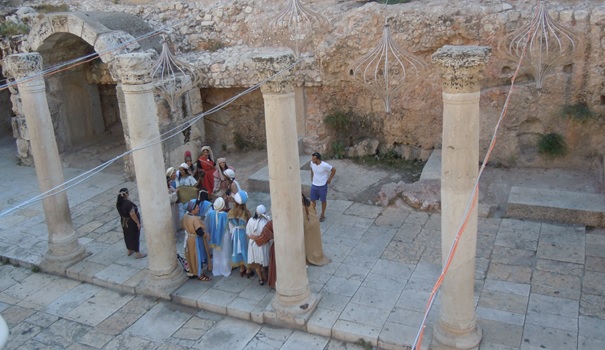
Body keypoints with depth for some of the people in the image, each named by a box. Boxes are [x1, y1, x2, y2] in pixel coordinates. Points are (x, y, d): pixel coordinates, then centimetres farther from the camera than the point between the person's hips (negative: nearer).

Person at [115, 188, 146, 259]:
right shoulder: (128, 203, -30)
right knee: (135, 237, 4)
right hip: (132, 223, -8)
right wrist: (138, 223, -21)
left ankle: (129, 250, 37)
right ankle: (137, 253, 13)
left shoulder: (119, 202, -4)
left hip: (124, 222, 8)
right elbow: (132, 214, -28)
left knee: (127, 236, 21)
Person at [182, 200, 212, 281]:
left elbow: (185, 227, 12)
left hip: (189, 239, 9)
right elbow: (199, 232, -28)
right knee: (198, 256, 4)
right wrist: (207, 235, -13)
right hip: (196, 240, -9)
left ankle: (193, 271, 36)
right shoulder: (195, 219, -29)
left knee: (192, 255, 21)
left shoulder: (186, 217, -1)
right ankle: (200, 275, 15)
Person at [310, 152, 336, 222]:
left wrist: (329, 179, -7)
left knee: (323, 200, 14)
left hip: (322, 186, -4)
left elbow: (334, 170, -13)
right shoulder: (312, 163, -11)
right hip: (314, 185, 4)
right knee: (313, 200, 9)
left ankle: (322, 215, 32)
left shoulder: (325, 165, -27)